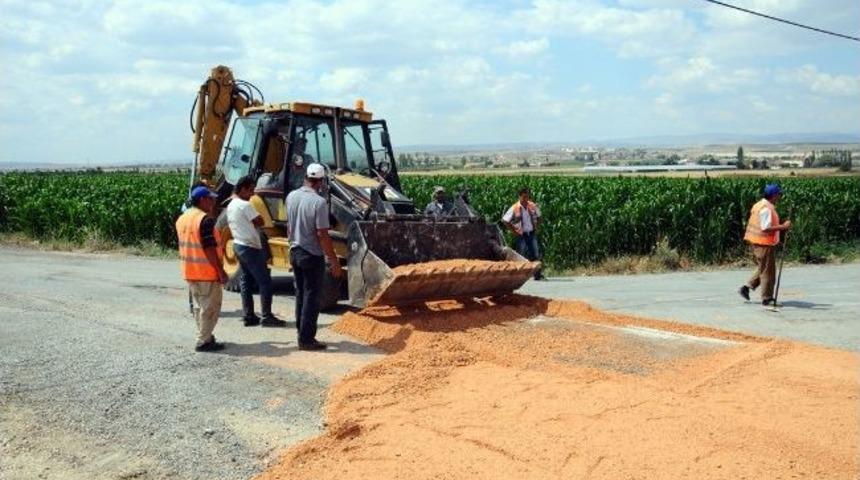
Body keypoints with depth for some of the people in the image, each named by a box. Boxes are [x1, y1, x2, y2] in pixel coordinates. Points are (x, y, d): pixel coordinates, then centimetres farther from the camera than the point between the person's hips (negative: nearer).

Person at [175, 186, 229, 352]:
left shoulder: (182, 218, 10)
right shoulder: (205, 219, -18)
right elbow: (209, 249, -21)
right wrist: (221, 271, -18)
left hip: (189, 272, 9)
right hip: (206, 272, -9)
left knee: (199, 305, 17)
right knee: (210, 307, 0)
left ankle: (204, 336, 24)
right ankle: (204, 341, 1)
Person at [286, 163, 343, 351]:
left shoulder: (291, 197, 2)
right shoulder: (319, 202, -20)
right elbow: (322, 235, -22)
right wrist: (334, 262, -16)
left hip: (295, 252, 7)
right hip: (312, 256, -7)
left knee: (301, 293, 18)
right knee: (311, 297, 1)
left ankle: (302, 332, 27)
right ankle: (306, 339, 3)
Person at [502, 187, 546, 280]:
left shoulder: (533, 206, 1)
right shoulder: (515, 208, -11)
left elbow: (538, 217, 19)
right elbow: (504, 220, -8)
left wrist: (536, 227, 8)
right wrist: (514, 230, -8)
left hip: (532, 234, 4)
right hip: (521, 235, -4)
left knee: (536, 254, 3)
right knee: (521, 255, 0)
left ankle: (538, 275, 11)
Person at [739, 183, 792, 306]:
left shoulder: (760, 205, 11)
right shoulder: (767, 209, -20)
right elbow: (766, 228, -25)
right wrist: (783, 226, -22)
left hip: (756, 242, 10)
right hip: (764, 244, -10)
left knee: (762, 268, 21)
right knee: (767, 271, 1)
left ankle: (746, 288, 18)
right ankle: (767, 298, 9)